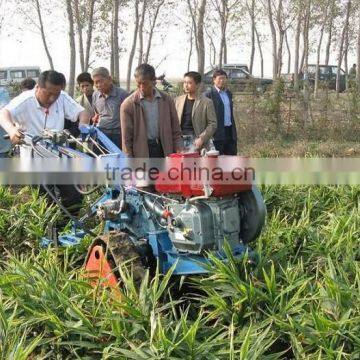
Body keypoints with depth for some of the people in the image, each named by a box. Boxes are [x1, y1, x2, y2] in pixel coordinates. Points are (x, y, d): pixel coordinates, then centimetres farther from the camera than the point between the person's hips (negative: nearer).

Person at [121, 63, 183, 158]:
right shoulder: (128, 105, -4)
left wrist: (179, 153, -2)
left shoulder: (167, 100, 5)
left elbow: (176, 132, 8)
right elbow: (126, 138, -3)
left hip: (164, 150, 3)